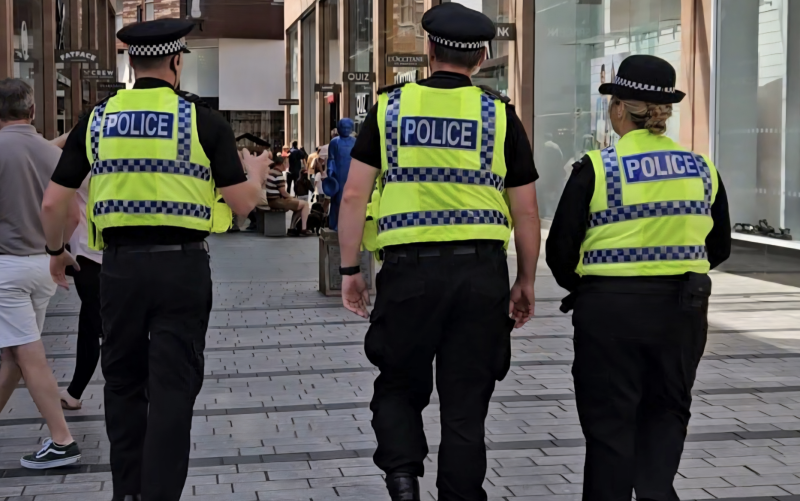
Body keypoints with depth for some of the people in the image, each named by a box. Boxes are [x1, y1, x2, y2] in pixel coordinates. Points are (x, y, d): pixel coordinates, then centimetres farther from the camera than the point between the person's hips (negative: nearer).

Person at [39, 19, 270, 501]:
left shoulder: (98, 119, 4)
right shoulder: (203, 119, -4)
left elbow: (54, 203, 4)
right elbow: (242, 202, -3)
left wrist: (56, 252, 23)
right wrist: (257, 173, 19)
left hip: (120, 264, 3)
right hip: (182, 265, -3)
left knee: (124, 383, 17)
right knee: (172, 388, 2)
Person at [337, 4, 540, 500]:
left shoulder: (390, 106, 4)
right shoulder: (499, 114, 4)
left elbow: (354, 194, 0)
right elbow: (526, 210, 4)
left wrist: (350, 269, 8)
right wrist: (526, 282, 15)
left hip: (408, 269, 0)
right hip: (482, 272, 0)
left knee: (399, 387, 17)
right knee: (465, 404, 9)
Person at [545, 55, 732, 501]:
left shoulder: (597, 168, -10)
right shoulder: (702, 168, 2)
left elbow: (561, 251, -8)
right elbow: (720, 248, 10)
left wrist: (579, 285, 12)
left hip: (610, 310, -3)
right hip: (683, 309, 3)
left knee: (610, 419, 9)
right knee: (667, 410, 18)